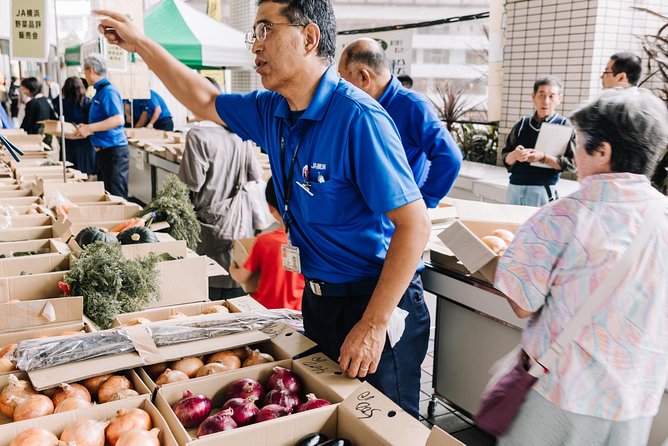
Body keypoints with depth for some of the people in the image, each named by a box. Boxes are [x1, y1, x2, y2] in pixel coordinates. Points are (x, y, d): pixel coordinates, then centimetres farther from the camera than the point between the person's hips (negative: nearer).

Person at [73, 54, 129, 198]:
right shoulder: (100, 91, 14)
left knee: (115, 197, -6)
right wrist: (86, 128, 14)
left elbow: (118, 119, -27)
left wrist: (89, 128, -25)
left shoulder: (108, 91, -15)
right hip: (103, 151, 10)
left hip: (113, 152, -10)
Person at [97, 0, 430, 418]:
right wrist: (142, 45, 17)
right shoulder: (272, 111, 1)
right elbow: (206, 100, 20)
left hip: (375, 301, -7)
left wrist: (373, 325, -25)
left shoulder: (357, 118, -24)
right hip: (318, 298, 8)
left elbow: (414, 224, -25)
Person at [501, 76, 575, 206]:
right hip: (514, 187, 4)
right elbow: (506, 158, 8)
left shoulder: (564, 126, 0)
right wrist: (515, 155, -14)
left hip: (542, 191, -3)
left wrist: (543, 158, -19)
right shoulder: (522, 124, 9)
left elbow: (571, 163, -6)